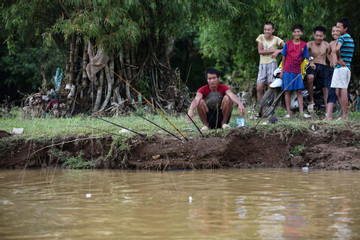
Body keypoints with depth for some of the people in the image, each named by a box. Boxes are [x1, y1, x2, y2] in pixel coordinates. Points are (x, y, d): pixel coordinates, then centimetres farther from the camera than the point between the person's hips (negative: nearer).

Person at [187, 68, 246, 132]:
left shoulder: (223, 88, -7)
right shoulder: (203, 90, -7)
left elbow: (232, 95, -29)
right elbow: (196, 99, -28)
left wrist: (240, 104, -51)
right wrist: (191, 110, -51)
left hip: (221, 117, 0)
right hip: (209, 119, 0)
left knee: (227, 98, -22)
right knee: (200, 102, -25)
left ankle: (224, 123, -9)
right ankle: (206, 125, -9)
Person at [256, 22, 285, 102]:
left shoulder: (276, 39, -1)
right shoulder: (261, 37, 4)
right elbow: (260, 51, -7)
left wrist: (278, 51, -23)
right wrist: (273, 50, -12)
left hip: (272, 63, -3)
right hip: (262, 64, 3)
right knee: (259, 88, -4)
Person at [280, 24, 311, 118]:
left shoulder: (304, 45, 6)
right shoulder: (288, 44, 4)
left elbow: (303, 58, 10)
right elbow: (284, 57, 7)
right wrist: (282, 71, 6)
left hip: (298, 71, 1)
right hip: (287, 71, -1)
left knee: (299, 91, -2)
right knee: (288, 91, 1)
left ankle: (301, 112, -3)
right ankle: (288, 112, 4)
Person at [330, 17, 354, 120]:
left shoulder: (342, 37, -9)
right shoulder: (351, 39, 19)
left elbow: (337, 48, -29)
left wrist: (339, 59, -15)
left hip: (341, 67, -9)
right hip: (348, 67, 9)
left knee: (342, 91, -8)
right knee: (339, 92, 11)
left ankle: (345, 115, -9)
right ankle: (345, 115, 10)